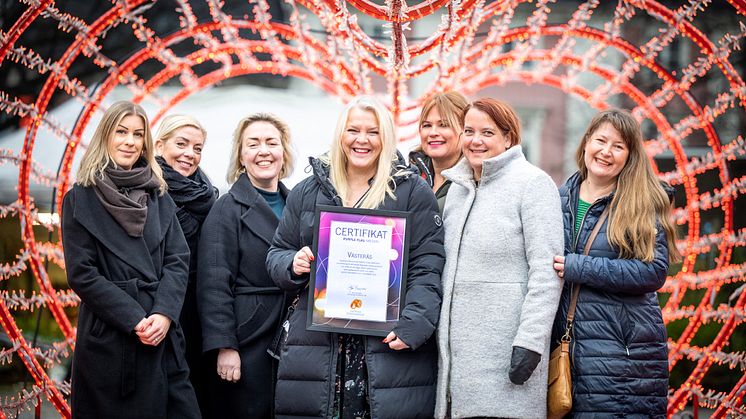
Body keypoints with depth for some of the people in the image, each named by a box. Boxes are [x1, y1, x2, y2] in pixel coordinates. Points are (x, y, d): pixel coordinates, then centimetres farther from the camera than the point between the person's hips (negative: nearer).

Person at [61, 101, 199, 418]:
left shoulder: (158, 196, 12)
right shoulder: (80, 199, 0)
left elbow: (178, 260, 5)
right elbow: (82, 273, -6)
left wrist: (164, 314, -12)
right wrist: (135, 320, -14)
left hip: (163, 334, 4)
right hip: (108, 337, -3)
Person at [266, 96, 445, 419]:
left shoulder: (413, 192, 4)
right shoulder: (307, 192, 14)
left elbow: (426, 268, -2)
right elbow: (277, 253, 20)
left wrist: (412, 325, -15)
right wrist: (293, 264, -4)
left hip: (390, 345, -2)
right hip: (316, 344, 3)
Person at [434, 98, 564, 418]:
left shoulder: (533, 182, -4)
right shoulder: (458, 187, 17)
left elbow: (546, 271, -11)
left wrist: (530, 341, -18)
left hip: (506, 345, -6)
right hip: (457, 342, 6)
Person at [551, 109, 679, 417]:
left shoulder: (643, 205, -1)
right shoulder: (559, 198, 11)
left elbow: (654, 271, -12)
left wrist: (578, 267, -16)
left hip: (625, 354, -4)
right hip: (563, 345, 4)